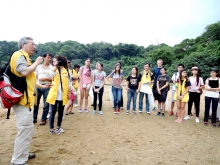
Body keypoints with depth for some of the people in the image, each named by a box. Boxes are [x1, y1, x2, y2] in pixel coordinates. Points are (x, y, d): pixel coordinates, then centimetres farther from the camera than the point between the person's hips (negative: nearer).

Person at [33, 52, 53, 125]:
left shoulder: (52, 68, -1)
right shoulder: (38, 67, 9)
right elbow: (35, 76, 14)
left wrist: (45, 78, -16)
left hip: (47, 87, -3)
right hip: (38, 86, 3)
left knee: (46, 104, 3)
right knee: (35, 103, 9)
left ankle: (43, 119, 16)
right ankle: (34, 118, 23)